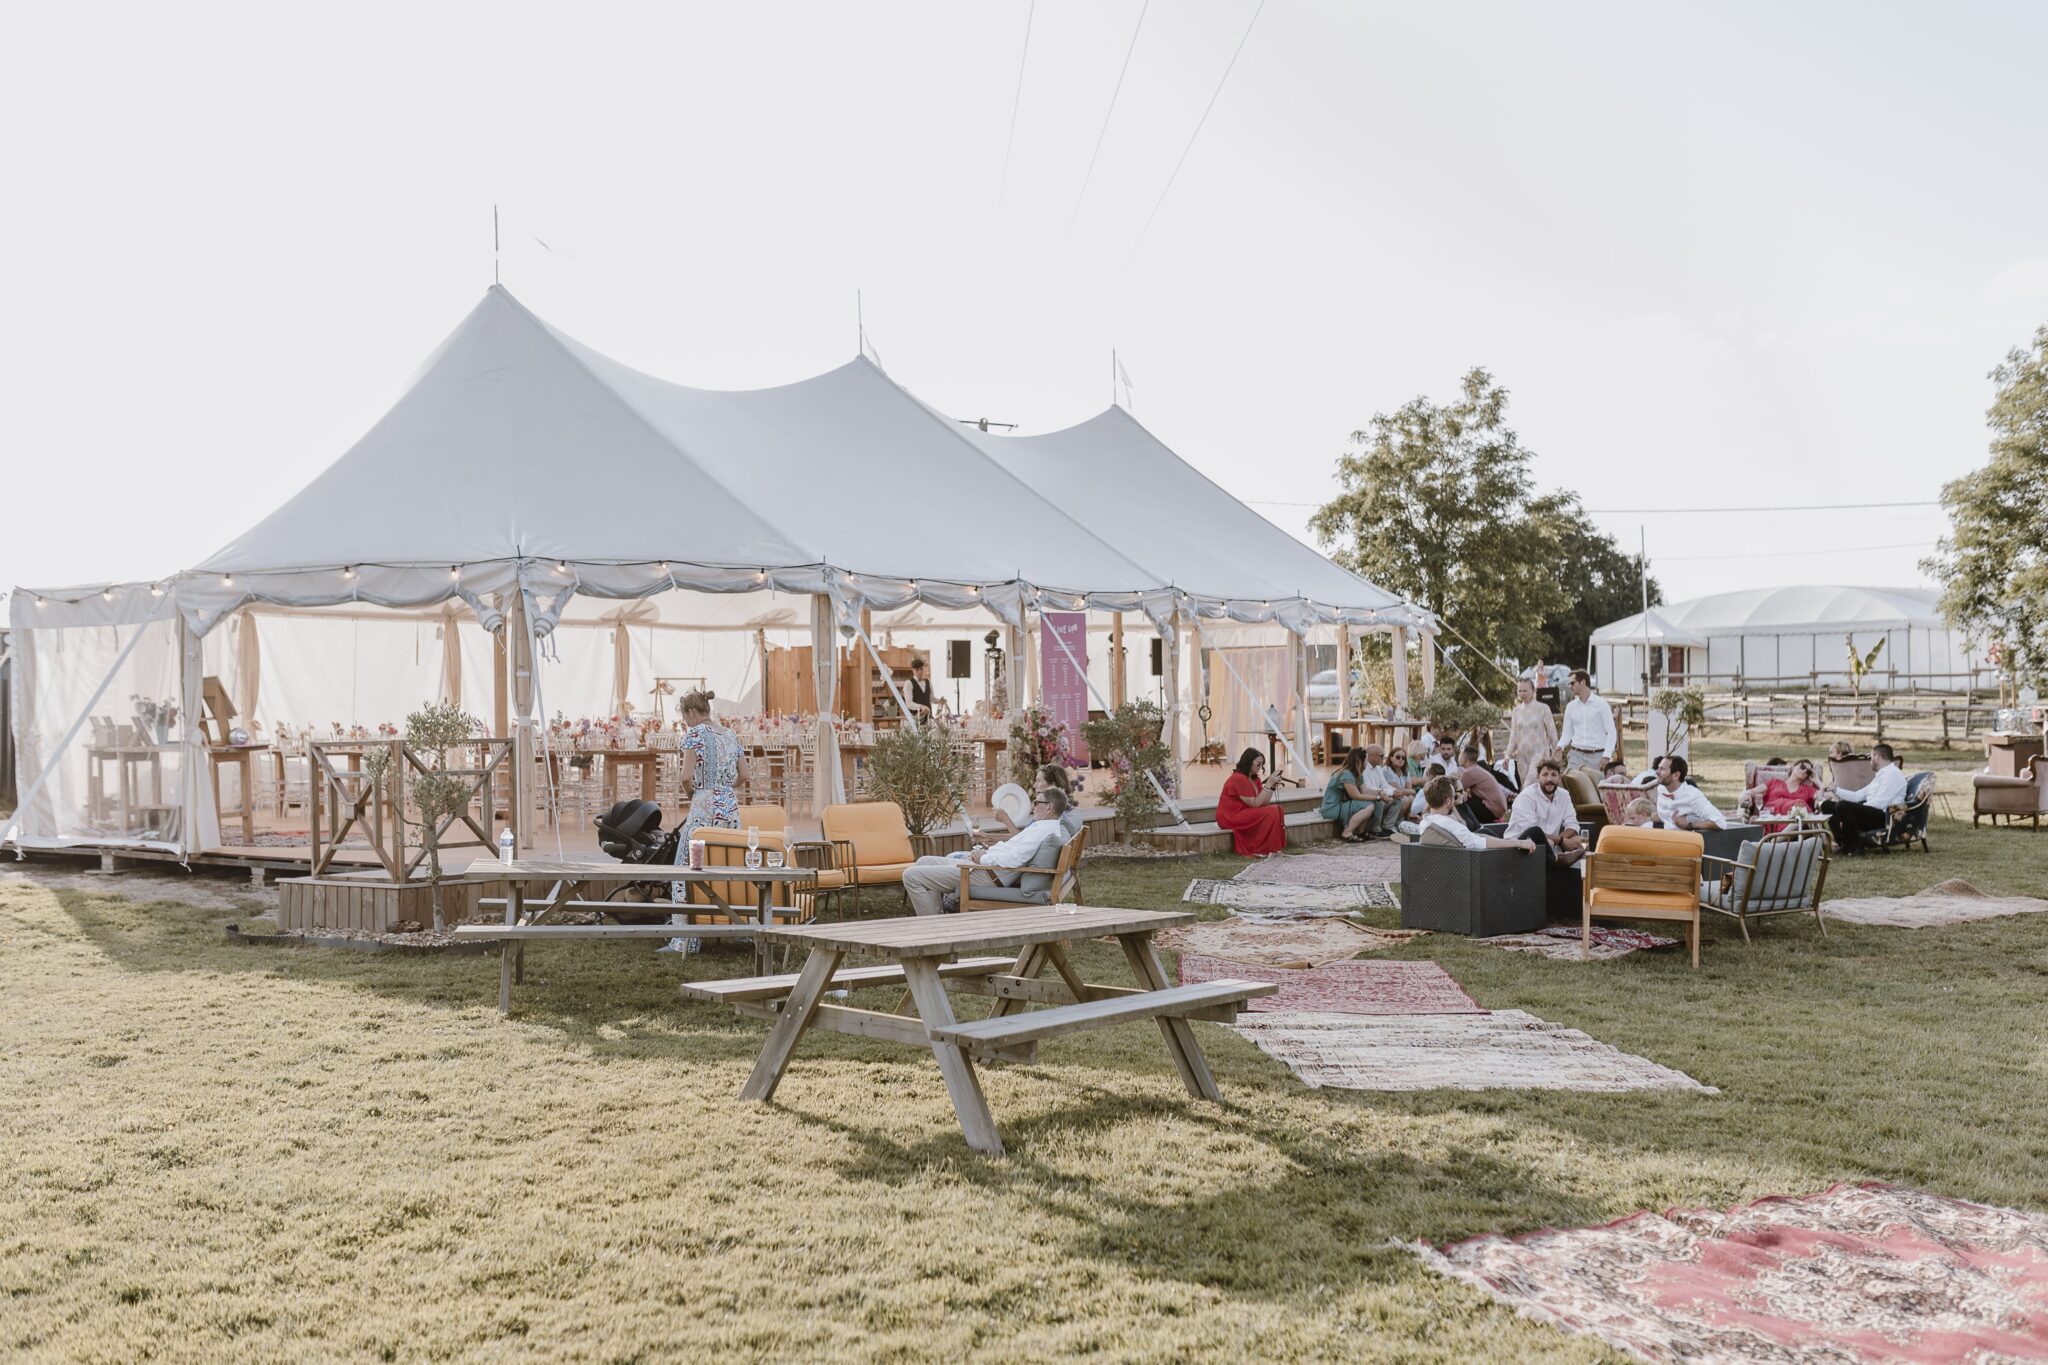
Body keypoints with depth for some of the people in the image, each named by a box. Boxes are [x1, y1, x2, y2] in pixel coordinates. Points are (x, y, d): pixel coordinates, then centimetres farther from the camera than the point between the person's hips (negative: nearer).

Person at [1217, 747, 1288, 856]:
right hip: (1230, 817, -9)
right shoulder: (1239, 778, -20)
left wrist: (1272, 786, -9)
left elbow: (1264, 803, 2)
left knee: (1278, 810, -4)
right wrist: (1268, 784, -20)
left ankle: (1272, 848, -6)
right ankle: (1258, 850, -17)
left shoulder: (1255, 779, 9)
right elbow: (1255, 804, -21)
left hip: (1244, 813, 9)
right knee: (1270, 813, -22)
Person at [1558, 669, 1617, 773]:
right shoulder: (1570, 706, 10)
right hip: (1576, 755, 3)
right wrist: (1560, 746, -7)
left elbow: (1611, 732, -2)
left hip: (1597, 756, -3)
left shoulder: (1601, 703, -1)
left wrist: (1606, 756, -12)